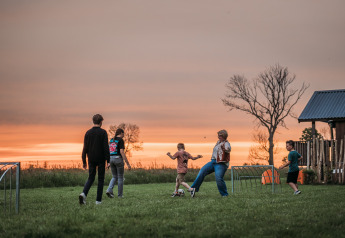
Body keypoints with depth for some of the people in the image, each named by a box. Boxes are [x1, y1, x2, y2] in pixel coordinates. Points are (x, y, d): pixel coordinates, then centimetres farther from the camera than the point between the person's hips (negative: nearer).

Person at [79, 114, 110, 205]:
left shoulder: (88, 133, 3)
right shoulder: (103, 132, -8)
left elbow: (85, 148, 3)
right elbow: (106, 147, -12)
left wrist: (84, 161, 9)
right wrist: (108, 161, -9)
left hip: (91, 160, 3)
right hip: (100, 160, -3)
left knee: (91, 178, 11)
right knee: (100, 179, 7)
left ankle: (84, 193, -14)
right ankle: (98, 200, 6)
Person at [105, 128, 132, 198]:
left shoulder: (111, 140, 14)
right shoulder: (121, 140, -9)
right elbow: (122, 152, -17)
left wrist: (109, 163, 23)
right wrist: (128, 163, -17)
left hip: (111, 159, 6)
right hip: (118, 159, -6)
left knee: (115, 177, 14)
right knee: (120, 177, 7)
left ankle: (109, 190, -8)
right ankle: (120, 194, 9)